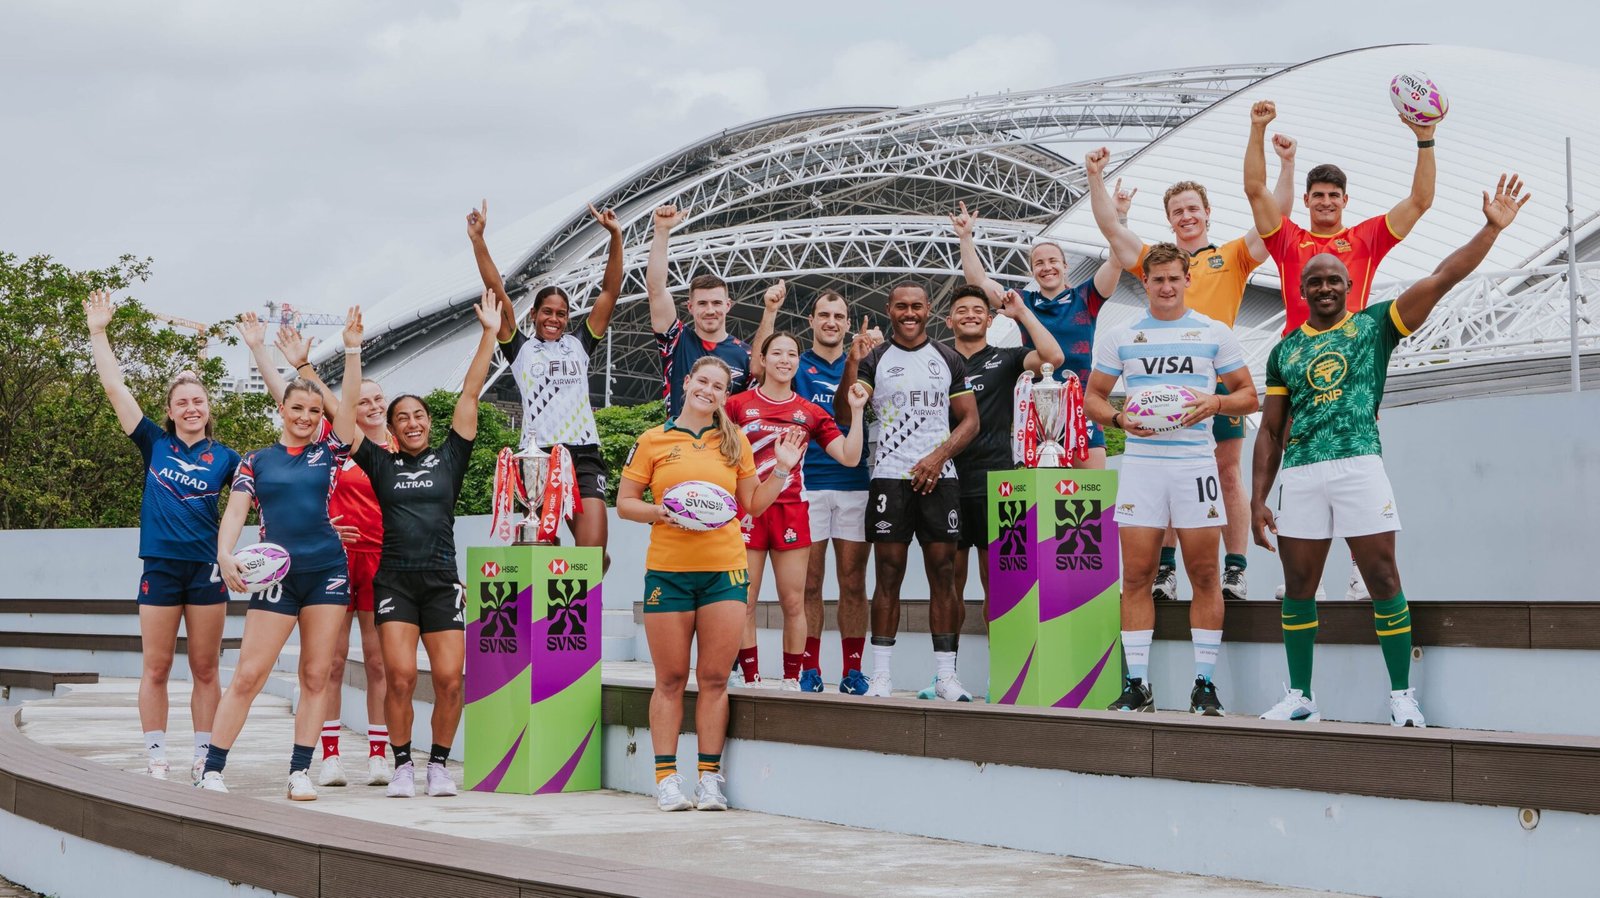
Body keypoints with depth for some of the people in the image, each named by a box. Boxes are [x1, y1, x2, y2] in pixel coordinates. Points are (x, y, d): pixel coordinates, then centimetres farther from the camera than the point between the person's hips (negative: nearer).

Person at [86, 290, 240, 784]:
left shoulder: (222, 457, 7)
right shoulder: (155, 443, 6)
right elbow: (115, 387, 3)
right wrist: (98, 332, 0)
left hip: (206, 567, 0)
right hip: (160, 565, 0)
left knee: (205, 669, 5)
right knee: (155, 669, 2)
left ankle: (204, 757, 10)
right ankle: (155, 758, 7)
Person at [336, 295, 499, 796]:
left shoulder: (448, 459, 11)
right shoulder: (381, 465, 11)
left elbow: (470, 395, 8)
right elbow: (348, 409, 8)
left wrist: (489, 334, 5)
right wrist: (353, 351, 5)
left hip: (442, 581, 0)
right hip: (395, 580, 0)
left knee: (449, 679, -8)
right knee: (400, 677, -13)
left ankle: (439, 765, 9)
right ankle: (402, 765, 2)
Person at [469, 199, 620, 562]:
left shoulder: (580, 345, 19)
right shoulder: (521, 349, 15)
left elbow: (610, 291, 13)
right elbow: (497, 293, 8)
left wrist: (615, 237, 4)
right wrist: (478, 240, 0)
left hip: (583, 455, 1)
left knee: (593, 553, -14)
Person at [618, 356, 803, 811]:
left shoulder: (735, 442, 11)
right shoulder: (653, 441, 5)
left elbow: (753, 503, 16)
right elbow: (625, 502, 6)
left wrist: (782, 470, 3)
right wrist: (659, 512, -12)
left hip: (725, 569, 2)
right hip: (667, 569, -1)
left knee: (714, 678, 1)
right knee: (671, 680, 3)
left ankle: (711, 777, 7)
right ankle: (666, 778, 7)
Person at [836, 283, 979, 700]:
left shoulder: (949, 360, 10)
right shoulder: (874, 360, 6)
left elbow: (969, 420, 8)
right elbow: (845, 415, -5)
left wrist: (940, 455, -8)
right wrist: (852, 363, -18)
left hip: (938, 478, 1)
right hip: (889, 478, -1)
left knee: (944, 576, -1)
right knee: (887, 577, -1)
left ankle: (945, 675, 3)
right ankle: (881, 675, 2)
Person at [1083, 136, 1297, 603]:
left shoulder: (1232, 256, 12)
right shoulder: (1155, 260, 17)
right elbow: (1111, 227, 10)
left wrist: (1286, 165, -8)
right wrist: (1096, 179, 0)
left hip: (1219, 377, -2)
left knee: (1228, 475, 2)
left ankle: (1235, 570, 5)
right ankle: (1165, 570, 8)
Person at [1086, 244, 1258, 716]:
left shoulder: (1215, 333, 8)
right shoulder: (1120, 336, 11)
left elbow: (1249, 395, 11)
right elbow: (1093, 396, 14)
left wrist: (1216, 402, -10)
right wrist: (1119, 418, -6)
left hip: (1195, 461, -1)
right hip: (1140, 461, 1)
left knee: (1204, 575, -1)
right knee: (1136, 575, -1)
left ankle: (1204, 685, 5)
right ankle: (1136, 686, 3)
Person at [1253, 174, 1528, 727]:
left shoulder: (1375, 325, 8)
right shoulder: (1285, 351, 16)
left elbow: (1441, 279, 0)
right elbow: (1270, 431, 15)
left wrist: (1492, 229, -7)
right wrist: (1257, 498, 8)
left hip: (1359, 467, -3)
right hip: (1299, 474, 3)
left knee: (1384, 581, -4)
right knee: (1298, 588, 5)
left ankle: (1402, 695, 3)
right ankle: (1300, 697, 15)